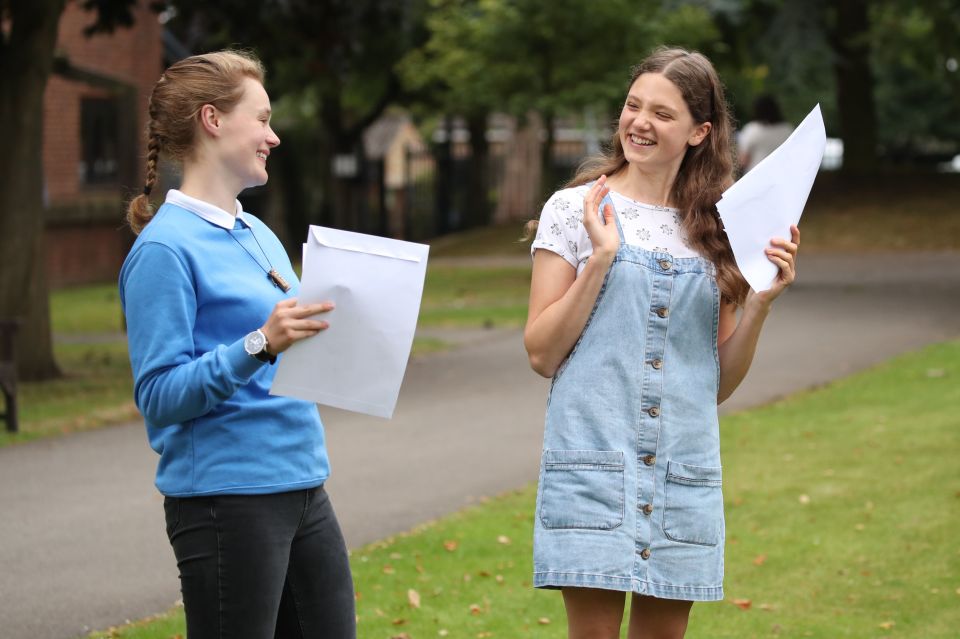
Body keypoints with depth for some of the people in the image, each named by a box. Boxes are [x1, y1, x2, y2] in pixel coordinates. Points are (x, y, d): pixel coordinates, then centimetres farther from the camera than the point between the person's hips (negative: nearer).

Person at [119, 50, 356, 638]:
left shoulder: (260, 236, 14)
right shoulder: (164, 248, -11)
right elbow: (159, 395, -16)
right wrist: (260, 344, -27)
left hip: (302, 489, 8)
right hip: (227, 497, -8)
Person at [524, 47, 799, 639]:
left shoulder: (714, 230, 11)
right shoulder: (576, 210, 2)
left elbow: (721, 383, 12)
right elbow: (542, 353, -3)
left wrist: (761, 301, -2)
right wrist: (601, 259, -11)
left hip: (685, 474, 3)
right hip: (594, 462, -3)